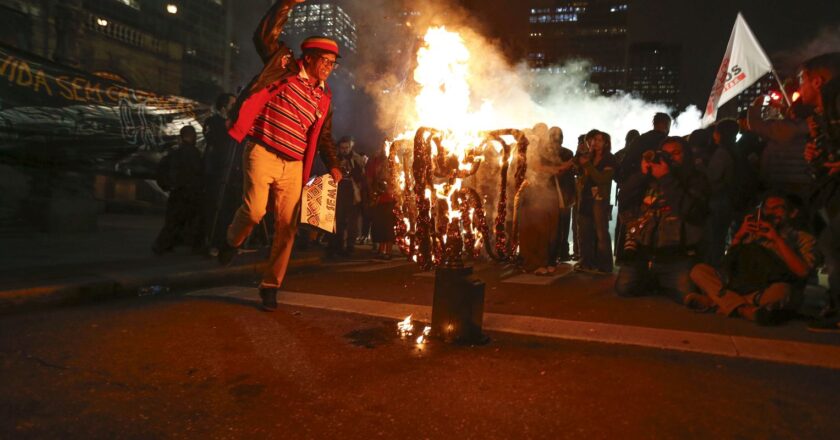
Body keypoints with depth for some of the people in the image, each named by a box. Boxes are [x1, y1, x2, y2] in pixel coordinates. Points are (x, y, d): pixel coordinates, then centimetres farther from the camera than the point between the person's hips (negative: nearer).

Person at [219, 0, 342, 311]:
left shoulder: (324, 98, 16)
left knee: (287, 227, -1)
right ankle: (232, 241, 15)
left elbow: (324, 136, 20)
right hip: (262, 153, -4)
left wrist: (332, 165, 6)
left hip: (293, 166, 4)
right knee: (254, 210, -21)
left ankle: (270, 286, 13)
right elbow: (265, 37, -6)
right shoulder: (284, 67, 4)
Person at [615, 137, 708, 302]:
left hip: (676, 257, -3)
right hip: (642, 252, 3)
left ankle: (663, 286, 13)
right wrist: (642, 174, -6)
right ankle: (651, 283, 20)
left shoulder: (695, 179, 4)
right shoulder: (650, 178, 14)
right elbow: (624, 199, 5)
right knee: (623, 288, -11)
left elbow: (692, 210, -14)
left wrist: (667, 179, -15)